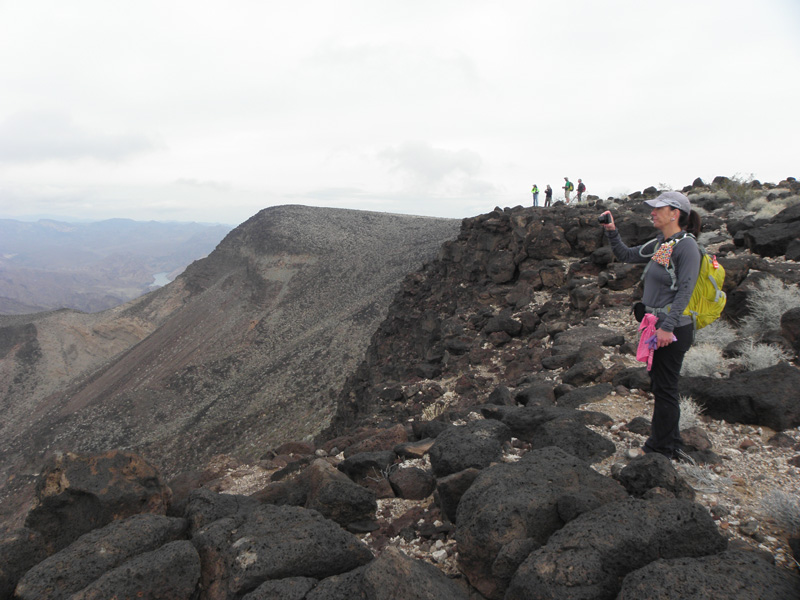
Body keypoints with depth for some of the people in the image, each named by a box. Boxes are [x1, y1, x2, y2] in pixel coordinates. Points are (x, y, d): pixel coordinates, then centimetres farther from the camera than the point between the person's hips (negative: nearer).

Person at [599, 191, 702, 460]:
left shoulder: (686, 246, -14)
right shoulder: (659, 244, 10)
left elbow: (684, 291, -20)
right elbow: (627, 255, 22)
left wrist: (667, 326, -24)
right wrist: (611, 232, 9)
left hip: (673, 330, -9)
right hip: (657, 326, 9)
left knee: (664, 388, 1)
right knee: (661, 385, 17)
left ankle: (661, 448, 15)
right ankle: (670, 444, 31)